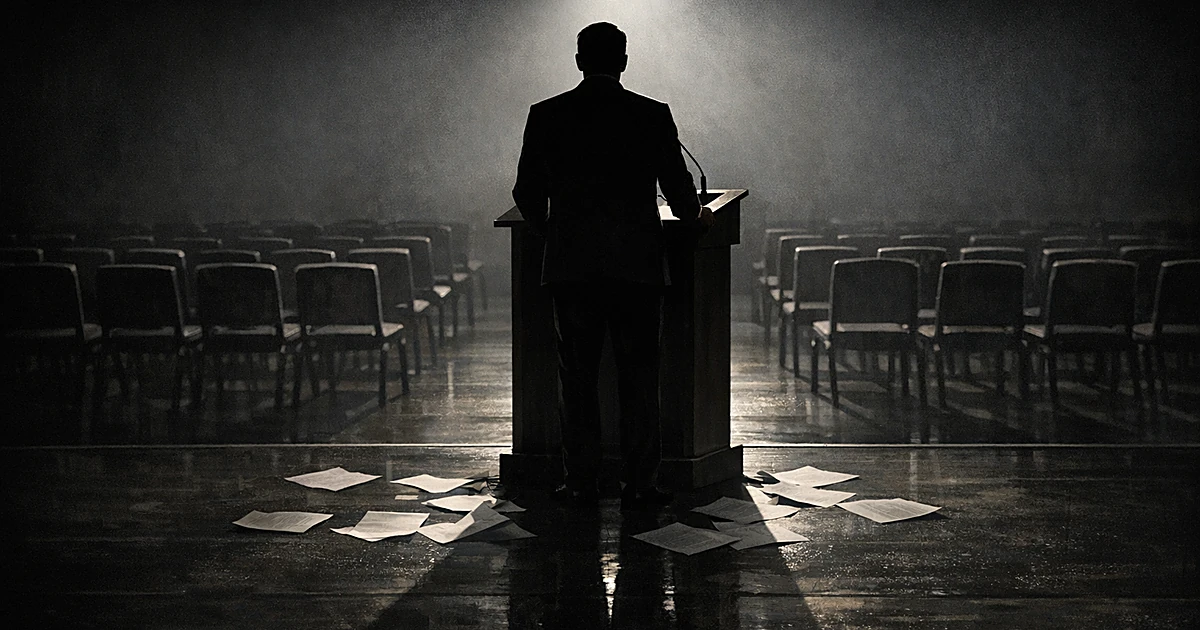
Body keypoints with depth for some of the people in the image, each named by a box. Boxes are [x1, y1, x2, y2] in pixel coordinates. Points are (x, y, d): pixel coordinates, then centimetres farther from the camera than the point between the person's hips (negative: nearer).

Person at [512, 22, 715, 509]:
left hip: (569, 265, 1)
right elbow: (679, 190, 2)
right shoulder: (653, 115, -1)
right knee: (639, 375, 6)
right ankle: (639, 484, 8)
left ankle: (581, 482, 11)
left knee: (576, 376, 8)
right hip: (636, 265, -1)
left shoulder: (546, 115, 2)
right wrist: (696, 217, 24)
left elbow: (527, 193, 7)